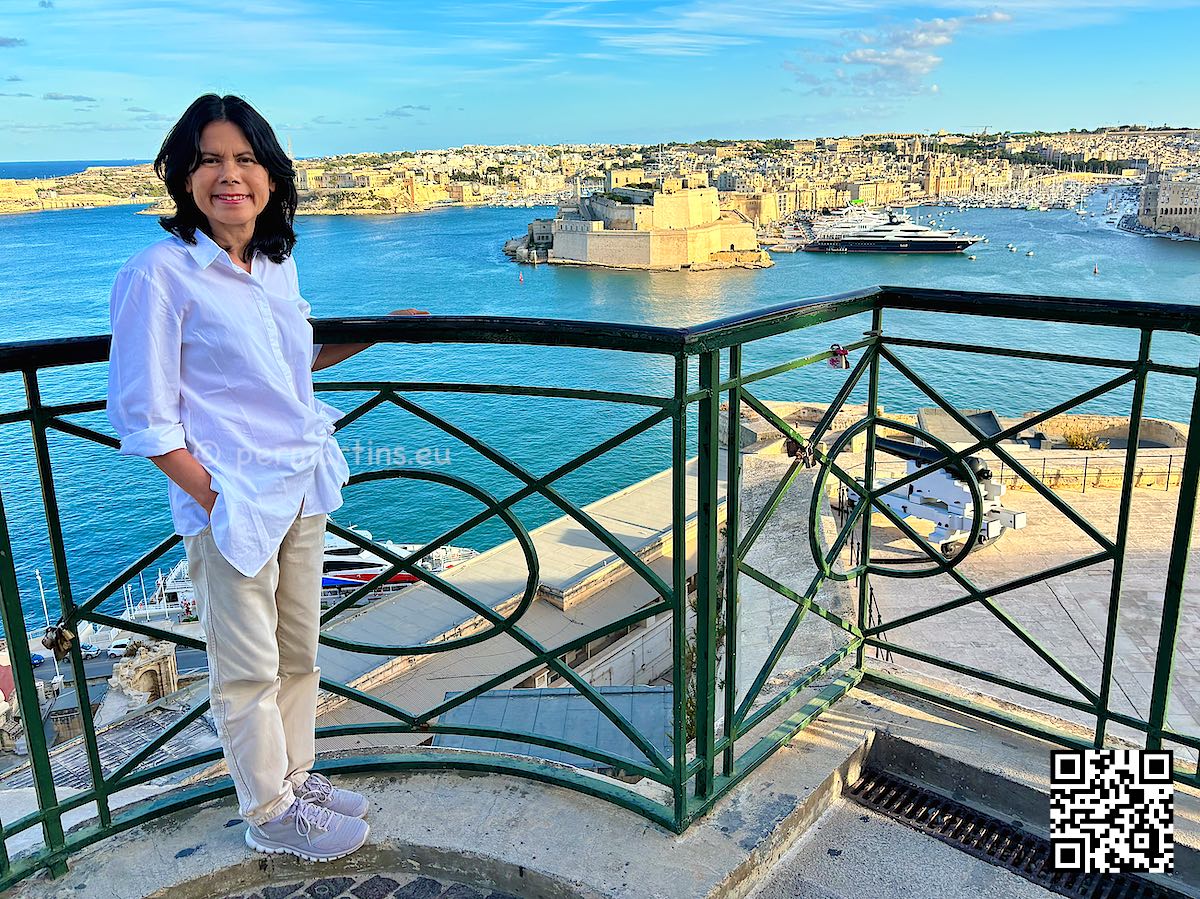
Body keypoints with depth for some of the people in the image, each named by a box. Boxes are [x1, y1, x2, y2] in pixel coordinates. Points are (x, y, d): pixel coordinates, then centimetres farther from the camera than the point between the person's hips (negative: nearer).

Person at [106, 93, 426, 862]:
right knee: (248, 668, 9)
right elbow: (143, 418, -13)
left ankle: (296, 776, 40)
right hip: (232, 503, -7)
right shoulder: (161, 273, -13)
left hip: (304, 492, 7)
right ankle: (271, 813, 28)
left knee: (299, 652, 19)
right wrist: (216, 499, -17)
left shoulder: (278, 264, 8)